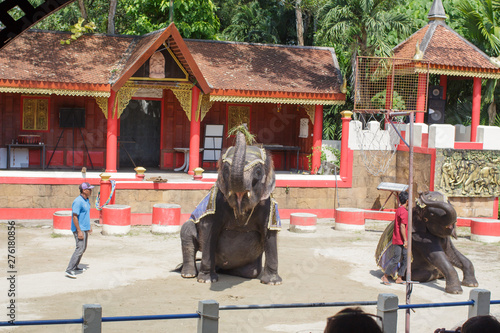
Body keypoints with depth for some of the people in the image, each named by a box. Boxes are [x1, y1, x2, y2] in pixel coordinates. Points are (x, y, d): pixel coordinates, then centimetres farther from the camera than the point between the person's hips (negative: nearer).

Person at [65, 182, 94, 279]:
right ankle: (69, 270, -16)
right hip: (79, 229, -10)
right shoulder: (78, 201, -20)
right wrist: (79, 231, -25)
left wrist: (89, 225, 26)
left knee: (83, 248, 17)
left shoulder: (86, 200, 11)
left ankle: (75, 267, 29)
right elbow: (74, 216, -22)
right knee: (80, 248, -16)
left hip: (85, 228, 10)